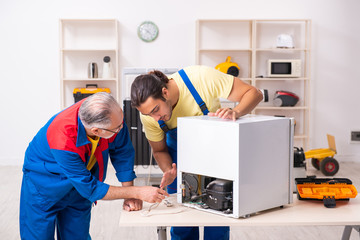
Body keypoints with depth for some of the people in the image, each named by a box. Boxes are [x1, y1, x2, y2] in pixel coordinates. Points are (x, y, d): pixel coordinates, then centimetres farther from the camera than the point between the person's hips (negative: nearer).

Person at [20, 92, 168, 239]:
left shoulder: (112, 113, -28)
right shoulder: (63, 142, -40)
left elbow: (122, 151, -10)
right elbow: (90, 189, -30)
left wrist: (129, 197, -12)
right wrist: (138, 193, -29)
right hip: (44, 181, -4)